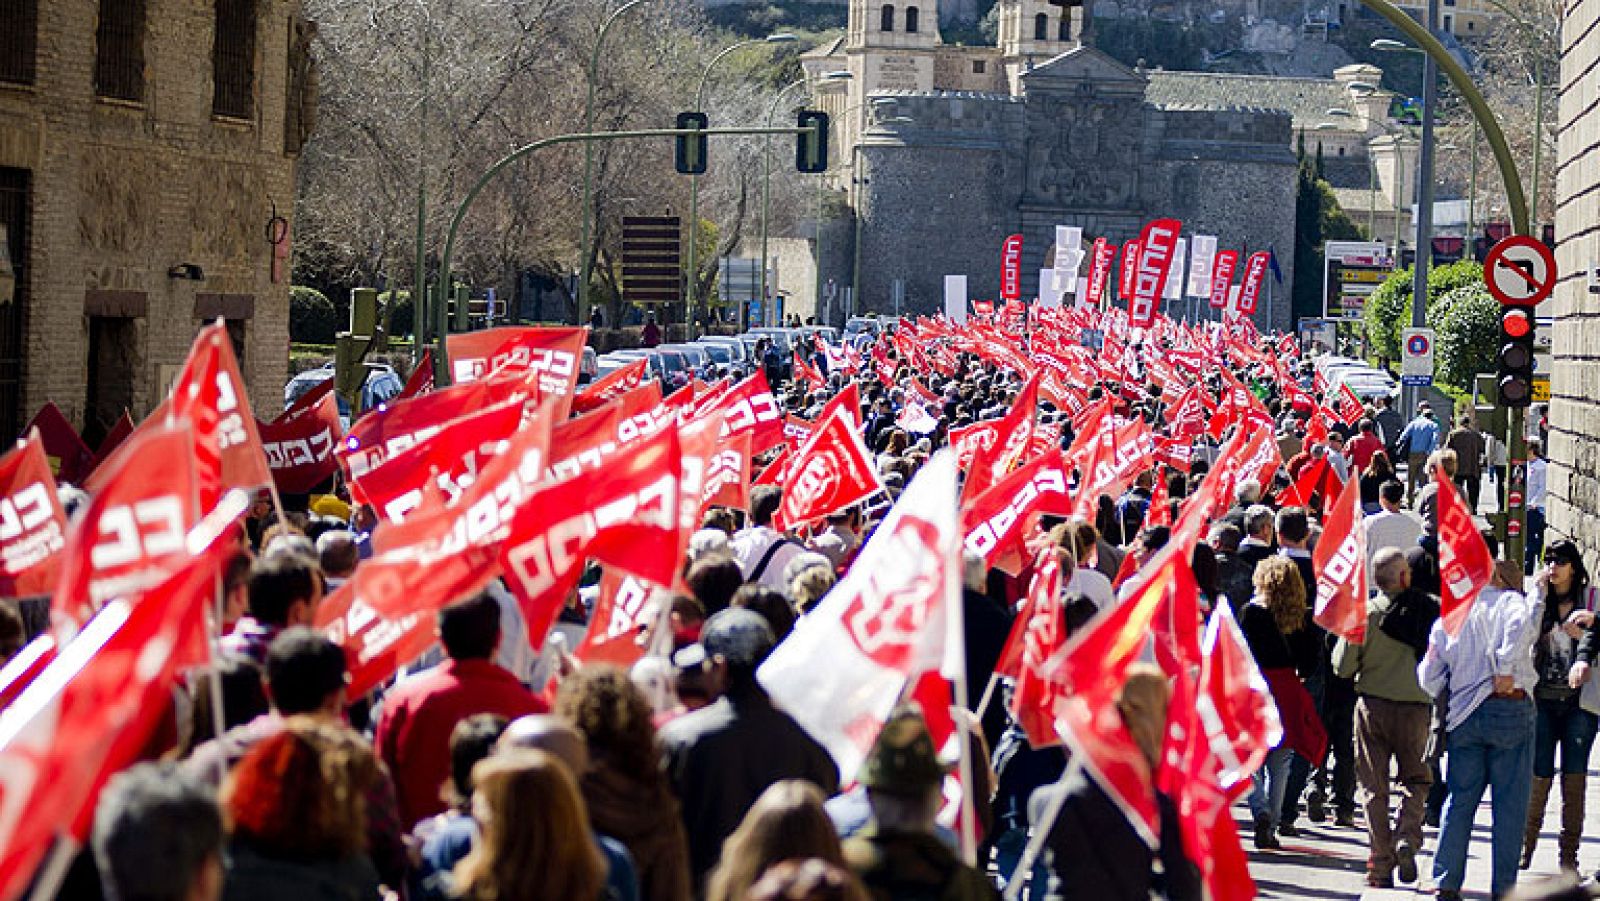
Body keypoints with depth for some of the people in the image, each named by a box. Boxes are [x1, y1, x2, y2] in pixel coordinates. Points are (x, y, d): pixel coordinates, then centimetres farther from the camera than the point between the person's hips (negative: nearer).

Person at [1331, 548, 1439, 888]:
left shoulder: (1364, 613, -9)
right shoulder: (1431, 609, -7)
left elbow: (1343, 666, -6)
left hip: (1373, 705, 0)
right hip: (1415, 707, 0)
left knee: (1376, 788, 7)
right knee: (1415, 780, 17)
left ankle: (1381, 867, 5)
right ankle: (1407, 841, -7)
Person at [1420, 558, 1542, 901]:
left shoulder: (1447, 617, 15)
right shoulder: (1509, 601, 2)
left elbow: (1428, 678, 13)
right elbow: (1521, 622, -23)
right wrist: (1507, 669, -21)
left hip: (1463, 715, 4)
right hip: (1511, 711, -4)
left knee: (1459, 800, 11)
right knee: (1510, 804, 2)